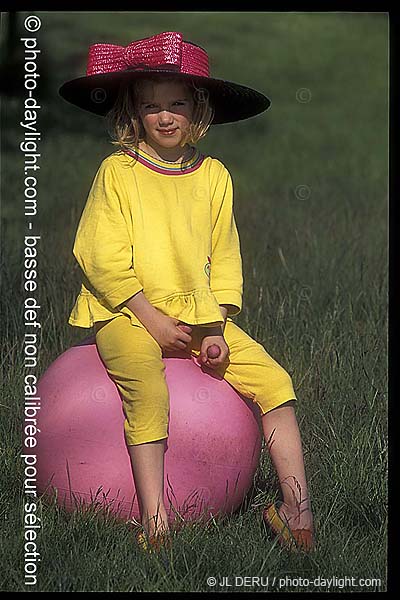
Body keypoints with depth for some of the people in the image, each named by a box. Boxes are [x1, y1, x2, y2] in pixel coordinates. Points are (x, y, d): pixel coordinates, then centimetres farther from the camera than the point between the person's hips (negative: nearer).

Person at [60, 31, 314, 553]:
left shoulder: (213, 176, 9)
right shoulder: (117, 171, -3)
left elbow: (224, 260, 11)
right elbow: (101, 257, -9)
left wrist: (217, 330, -3)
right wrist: (152, 319, -15)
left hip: (199, 315, 5)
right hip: (127, 314, -4)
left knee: (274, 380, -11)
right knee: (147, 391, -33)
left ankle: (296, 504, -7)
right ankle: (153, 518, -32)